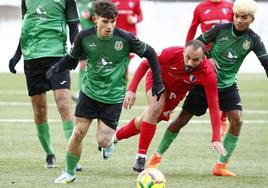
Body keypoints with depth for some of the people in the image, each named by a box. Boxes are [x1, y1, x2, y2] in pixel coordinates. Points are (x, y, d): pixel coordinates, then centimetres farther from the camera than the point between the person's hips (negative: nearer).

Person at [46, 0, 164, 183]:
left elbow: (150, 54, -3)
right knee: (78, 133, -4)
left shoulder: (125, 38, -17)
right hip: (90, 92, 2)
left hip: (113, 97, -2)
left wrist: (158, 82, -2)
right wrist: (57, 67, -15)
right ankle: (69, 172, 15)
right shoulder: (85, 37, -11)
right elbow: (72, 58, 6)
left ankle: (109, 142, 29)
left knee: (102, 140, -9)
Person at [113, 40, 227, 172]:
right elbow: (145, 64, -20)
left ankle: (115, 137, 39)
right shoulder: (172, 53, -39)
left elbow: (213, 106, -36)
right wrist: (131, 90, -25)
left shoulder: (208, 74, -39)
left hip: (175, 92, 2)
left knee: (143, 123, 10)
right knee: (156, 107, -30)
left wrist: (216, 139, -42)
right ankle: (140, 156, -22)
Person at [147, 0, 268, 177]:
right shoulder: (221, 29, -14)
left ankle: (221, 165, -10)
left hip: (228, 85, 2)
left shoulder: (253, 40, -10)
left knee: (237, 120, -19)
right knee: (182, 119, 1)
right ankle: (158, 155, 19)